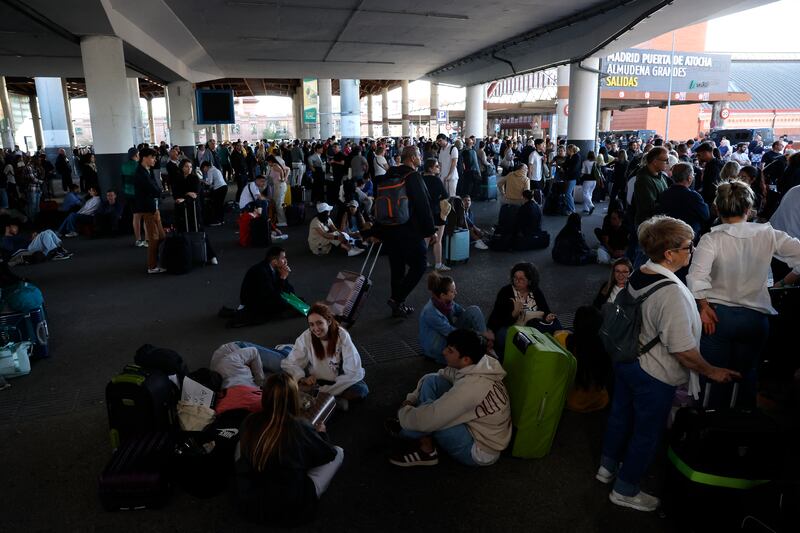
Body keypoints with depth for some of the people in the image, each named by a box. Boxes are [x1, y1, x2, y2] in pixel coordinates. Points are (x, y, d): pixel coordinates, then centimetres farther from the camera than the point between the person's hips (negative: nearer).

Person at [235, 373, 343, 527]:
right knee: (338, 452, 8)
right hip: (289, 510, -4)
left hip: (247, 503, 4)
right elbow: (328, 454, 0)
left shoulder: (250, 421, -9)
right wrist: (320, 433, 22)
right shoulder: (300, 427, -19)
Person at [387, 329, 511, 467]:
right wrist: (412, 399, 3)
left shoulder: (470, 386, -36)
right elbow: (442, 374, 11)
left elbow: (426, 420, -33)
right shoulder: (475, 366, -9)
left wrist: (404, 412, -12)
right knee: (431, 381, -3)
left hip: (479, 450, -8)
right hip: (474, 425, 8)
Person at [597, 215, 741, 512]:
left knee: (620, 415, 25)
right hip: (654, 376, -8)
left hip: (626, 361, 8)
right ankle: (625, 490, 31)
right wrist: (712, 372, -9)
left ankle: (608, 467, 47)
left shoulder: (638, 275, -6)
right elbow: (683, 350, -24)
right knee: (647, 433, 12)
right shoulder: (672, 292, -30)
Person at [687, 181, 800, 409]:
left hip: (718, 315, -2)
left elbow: (696, 278, -23)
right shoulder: (767, 235, -5)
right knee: (748, 376, 20)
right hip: (755, 317, 3)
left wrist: (703, 307, -9)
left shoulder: (711, 239, -12)